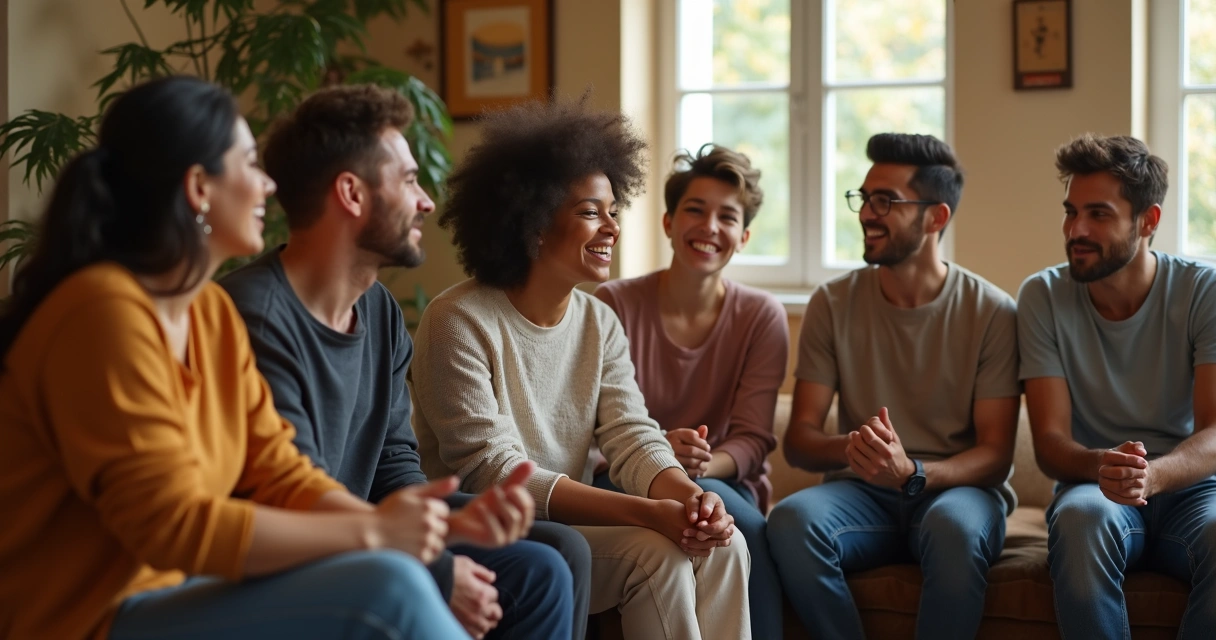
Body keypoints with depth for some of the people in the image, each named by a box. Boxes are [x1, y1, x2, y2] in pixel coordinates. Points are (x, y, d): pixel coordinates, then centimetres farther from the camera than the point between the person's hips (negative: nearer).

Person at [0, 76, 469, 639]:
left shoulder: (212, 311, 10)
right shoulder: (107, 315, -19)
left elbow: (279, 474, 7)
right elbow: (174, 526, -23)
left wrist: (394, 527, -11)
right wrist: (371, 532, -19)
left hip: (181, 590, 9)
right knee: (387, 589, -23)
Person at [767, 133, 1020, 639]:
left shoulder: (991, 313, -4)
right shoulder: (833, 304, 3)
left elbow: (995, 456, -7)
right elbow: (798, 440, -1)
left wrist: (913, 473, -27)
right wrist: (849, 448, -25)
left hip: (955, 488, -2)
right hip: (863, 495, 2)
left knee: (955, 527, -38)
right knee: (791, 520, -31)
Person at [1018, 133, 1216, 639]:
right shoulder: (1043, 296, -2)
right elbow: (1049, 442, -7)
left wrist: (1153, 475, -36)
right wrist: (1100, 467, -32)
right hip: (1092, 486, 0)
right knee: (1082, 517, -36)